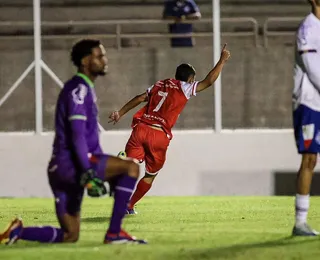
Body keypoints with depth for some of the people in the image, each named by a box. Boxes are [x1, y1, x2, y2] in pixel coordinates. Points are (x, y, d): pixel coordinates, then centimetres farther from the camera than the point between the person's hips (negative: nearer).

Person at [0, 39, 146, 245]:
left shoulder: (86, 89, 21)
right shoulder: (78, 89, -11)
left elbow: (90, 135, 27)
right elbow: (77, 135, -21)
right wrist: (88, 173, -28)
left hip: (64, 169, 10)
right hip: (68, 163, -10)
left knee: (70, 236, 11)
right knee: (131, 167, -18)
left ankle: (18, 232, 8)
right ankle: (114, 233, -18)